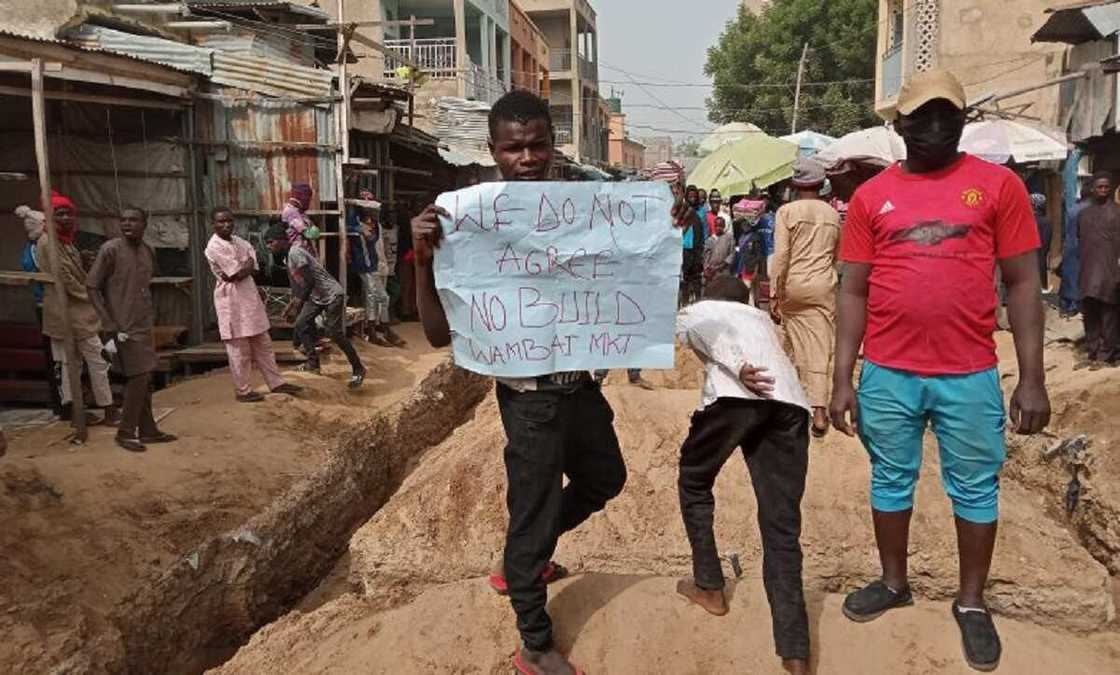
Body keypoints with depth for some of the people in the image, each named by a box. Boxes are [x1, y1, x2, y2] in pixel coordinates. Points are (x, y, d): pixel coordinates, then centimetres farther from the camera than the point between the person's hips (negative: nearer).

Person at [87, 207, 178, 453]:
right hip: (124, 327, -7)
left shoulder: (148, 252, 9)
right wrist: (111, 326, -16)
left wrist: (151, 316, 10)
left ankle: (148, 430, 20)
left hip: (144, 326, 7)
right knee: (137, 378, -7)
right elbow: (92, 286, -12)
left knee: (145, 379, 11)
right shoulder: (110, 249, -11)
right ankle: (125, 433, 5)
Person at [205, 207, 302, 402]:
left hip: (249, 296, 8)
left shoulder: (238, 241, 11)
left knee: (263, 344, 12)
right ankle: (243, 391, 11)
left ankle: (276, 383, 19)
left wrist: (241, 269, -8)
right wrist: (247, 265, -2)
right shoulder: (214, 247, -15)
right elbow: (239, 273, -19)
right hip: (231, 300, -8)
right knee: (239, 349, 0)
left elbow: (252, 267, 9)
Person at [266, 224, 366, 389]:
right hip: (316, 296, 10)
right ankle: (313, 362, 7)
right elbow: (297, 284, 16)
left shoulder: (295, 253, -22)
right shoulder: (289, 256, 8)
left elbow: (309, 282, -27)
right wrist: (290, 306, 10)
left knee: (335, 334, -9)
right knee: (301, 325, 0)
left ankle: (358, 369, 2)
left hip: (332, 295, -10)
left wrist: (296, 307, -25)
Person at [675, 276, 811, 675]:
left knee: (694, 482, 23)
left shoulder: (693, 311, 26)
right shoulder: (759, 317, 40)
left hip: (735, 396, -4)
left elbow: (708, 333, 4)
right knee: (782, 526, 6)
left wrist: (738, 371, -11)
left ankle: (710, 589, 30)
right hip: (790, 402, 4)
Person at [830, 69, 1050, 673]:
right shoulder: (871, 196, 3)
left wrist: (1032, 379, -4)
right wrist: (842, 379, -1)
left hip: (971, 375, -1)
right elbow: (853, 291, 4)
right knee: (890, 482, 14)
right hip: (887, 375, 1)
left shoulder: (999, 185, 0)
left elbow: (1022, 284, 1)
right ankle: (893, 582, 35)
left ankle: (971, 603, 30)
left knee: (975, 490, 11)